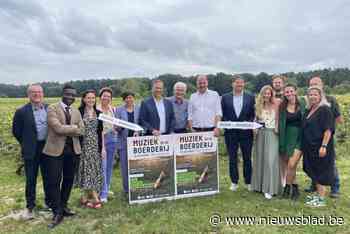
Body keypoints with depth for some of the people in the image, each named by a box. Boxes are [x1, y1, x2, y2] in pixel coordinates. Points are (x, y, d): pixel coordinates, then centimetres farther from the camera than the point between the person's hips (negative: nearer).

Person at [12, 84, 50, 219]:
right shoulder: (22, 111, -7)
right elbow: (16, 131, 2)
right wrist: (27, 144, 6)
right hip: (31, 151, -2)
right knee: (31, 180, 8)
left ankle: (49, 202, 33)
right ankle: (30, 207, 25)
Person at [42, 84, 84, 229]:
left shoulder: (76, 111, 12)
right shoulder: (52, 108, -5)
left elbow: (82, 130, 3)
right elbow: (58, 128, -19)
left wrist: (66, 130, -9)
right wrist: (74, 127, -7)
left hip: (73, 150, 5)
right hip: (55, 150, -5)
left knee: (68, 180, 14)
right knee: (54, 182, -2)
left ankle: (63, 206, 32)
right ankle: (57, 212, 12)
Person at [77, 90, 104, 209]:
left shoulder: (98, 113, 9)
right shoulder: (79, 112, -3)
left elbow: (100, 131, 10)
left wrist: (103, 147, 6)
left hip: (95, 145, 4)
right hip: (84, 145, -4)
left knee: (94, 169, 6)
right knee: (87, 169, -2)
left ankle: (85, 197, 19)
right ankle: (95, 198, 4)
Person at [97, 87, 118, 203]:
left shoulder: (113, 110, 9)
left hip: (112, 139, 5)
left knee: (110, 165, 13)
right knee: (103, 166, -7)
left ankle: (106, 189, 29)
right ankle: (103, 194, 0)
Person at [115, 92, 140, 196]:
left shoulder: (139, 109, 8)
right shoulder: (119, 110, 7)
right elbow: (116, 127, 4)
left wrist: (138, 132, -10)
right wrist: (119, 126, -17)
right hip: (123, 141, 0)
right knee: (125, 166, 2)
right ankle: (126, 189, 15)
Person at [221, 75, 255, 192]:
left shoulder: (250, 97, 5)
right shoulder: (225, 97, 5)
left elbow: (253, 114, 4)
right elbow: (222, 115, 5)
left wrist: (249, 123, -14)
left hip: (246, 132, 0)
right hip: (230, 133, 0)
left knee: (247, 158, 9)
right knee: (232, 158, 8)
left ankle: (248, 182, 23)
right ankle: (234, 182, 21)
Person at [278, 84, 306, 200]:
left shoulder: (302, 103, 0)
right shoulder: (282, 107, 3)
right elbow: (281, 124, 5)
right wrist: (282, 144, 2)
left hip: (300, 137, -2)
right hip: (288, 137, 2)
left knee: (291, 164, -12)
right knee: (289, 165, 7)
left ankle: (287, 188, 8)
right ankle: (295, 188, 25)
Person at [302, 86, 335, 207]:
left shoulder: (325, 109, -12)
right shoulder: (309, 110, 12)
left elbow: (328, 129, -18)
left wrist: (324, 146, -24)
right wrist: (303, 146, 15)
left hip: (320, 146, -8)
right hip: (310, 147, 8)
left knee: (321, 172, 0)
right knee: (314, 172, 16)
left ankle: (321, 199, 10)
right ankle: (318, 194, 30)